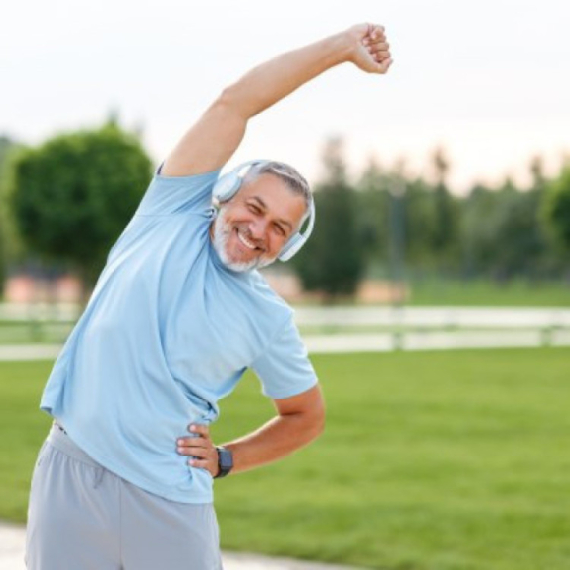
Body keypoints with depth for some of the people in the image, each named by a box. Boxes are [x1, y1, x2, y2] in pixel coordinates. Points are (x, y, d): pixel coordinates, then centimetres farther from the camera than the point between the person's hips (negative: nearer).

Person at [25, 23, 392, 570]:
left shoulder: (269, 320, 5)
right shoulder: (174, 214, 5)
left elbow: (306, 416, 19)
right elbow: (232, 104, 0)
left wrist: (226, 459, 5)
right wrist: (340, 45, 0)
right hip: (70, 475, 0)